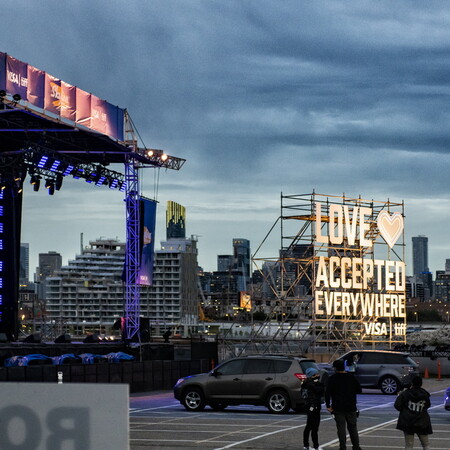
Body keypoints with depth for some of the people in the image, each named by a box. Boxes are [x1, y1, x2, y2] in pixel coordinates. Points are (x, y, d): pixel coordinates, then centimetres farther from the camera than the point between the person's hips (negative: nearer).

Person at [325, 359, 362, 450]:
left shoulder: (333, 378, -6)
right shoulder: (351, 377, 2)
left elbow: (327, 393, -11)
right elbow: (359, 390, 5)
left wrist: (328, 405, -6)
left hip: (338, 408, -3)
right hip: (351, 407, 3)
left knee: (341, 428, 0)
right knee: (353, 427, 13)